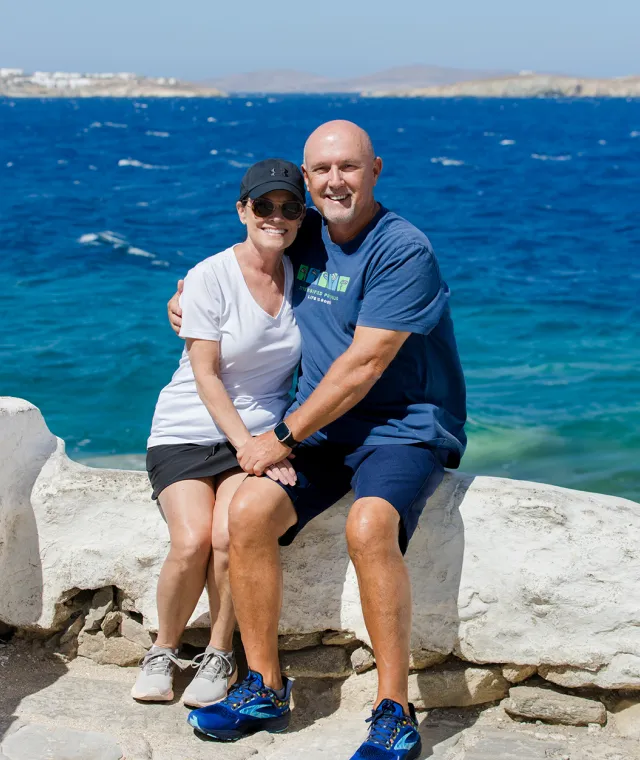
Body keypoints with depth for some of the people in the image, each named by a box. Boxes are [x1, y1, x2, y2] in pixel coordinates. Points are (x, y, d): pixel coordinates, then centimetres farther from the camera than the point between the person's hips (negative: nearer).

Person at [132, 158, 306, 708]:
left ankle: (221, 656, -2)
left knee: (230, 537, -25)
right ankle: (163, 652, 3)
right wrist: (249, 447, -18)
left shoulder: (301, 277, 3)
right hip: (188, 431, -2)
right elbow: (206, 376, -10)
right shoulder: (210, 277, -10)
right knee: (191, 542, -24)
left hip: (260, 435, 2)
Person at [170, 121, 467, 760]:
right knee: (248, 510, -18)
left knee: (369, 526, -34)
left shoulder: (403, 251, -14)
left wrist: (284, 437, -15)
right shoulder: (303, 234, 9)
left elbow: (362, 366, -19)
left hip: (403, 425, -6)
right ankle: (264, 689, -5)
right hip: (319, 425, 6)